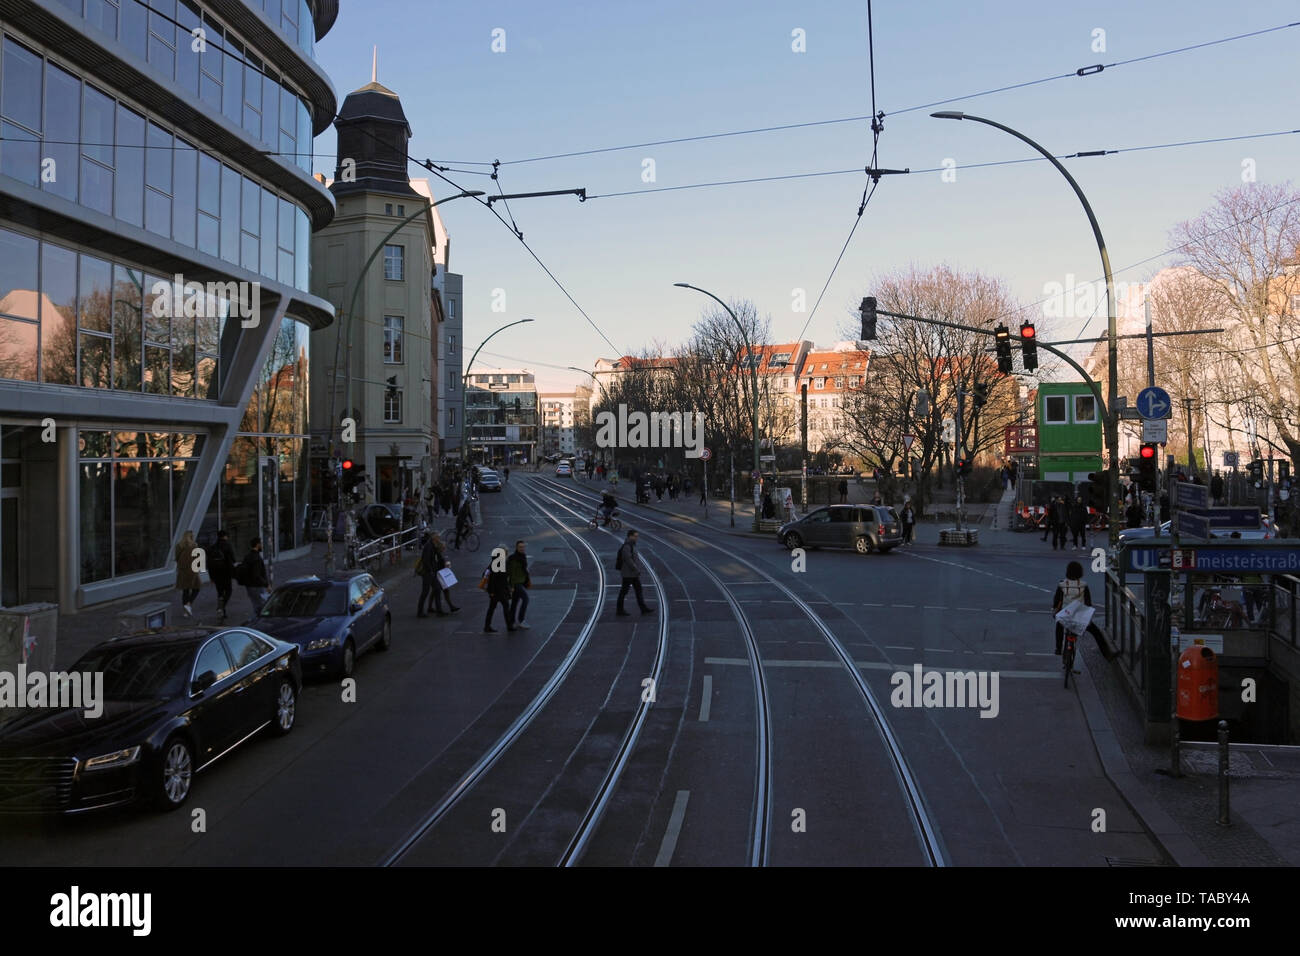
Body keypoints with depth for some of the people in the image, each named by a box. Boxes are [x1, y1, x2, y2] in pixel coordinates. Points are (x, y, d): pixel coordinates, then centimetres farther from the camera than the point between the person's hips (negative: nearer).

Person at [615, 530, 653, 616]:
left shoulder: (632, 545, 12)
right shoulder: (626, 547, -18)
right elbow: (628, 560, -25)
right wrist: (637, 570, -22)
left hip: (634, 574, 10)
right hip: (628, 574, -10)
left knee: (639, 590, 8)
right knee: (623, 592, 0)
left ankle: (644, 609, 10)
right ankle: (620, 610, 8)